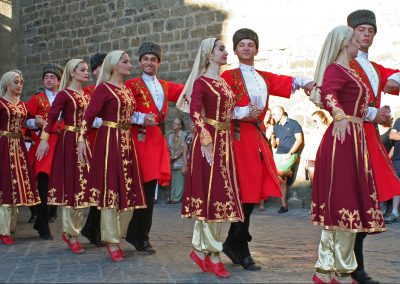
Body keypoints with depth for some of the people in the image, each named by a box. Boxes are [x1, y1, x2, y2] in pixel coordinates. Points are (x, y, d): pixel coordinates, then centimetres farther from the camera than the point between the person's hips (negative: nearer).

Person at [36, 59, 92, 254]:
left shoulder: (87, 96, 14)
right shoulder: (64, 94, -5)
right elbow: (52, 116, -14)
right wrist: (44, 139, -24)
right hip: (69, 141, -6)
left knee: (81, 186, 8)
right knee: (70, 187, -1)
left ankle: (72, 231, 19)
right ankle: (71, 234, 8)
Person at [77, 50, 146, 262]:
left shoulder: (127, 90, 16)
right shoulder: (103, 88, -7)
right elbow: (89, 114, -15)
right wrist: (82, 139, -25)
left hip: (127, 142, 8)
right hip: (109, 141, -8)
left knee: (128, 190, 8)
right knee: (111, 189, -3)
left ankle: (114, 235, 21)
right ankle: (112, 242, 4)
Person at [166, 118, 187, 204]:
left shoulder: (183, 135, -4)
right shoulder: (170, 136, 14)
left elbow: (183, 149, -9)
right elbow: (169, 148, 14)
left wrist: (175, 157, -12)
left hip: (180, 161, -6)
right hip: (172, 162, 6)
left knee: (179, 180, -6)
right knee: (173, 180, 5)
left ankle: (177, 198, -5)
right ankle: (172, 197, 7)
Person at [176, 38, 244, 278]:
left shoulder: (224, 82, 16)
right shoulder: (201, 82, -8)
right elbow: (195, 112, -20)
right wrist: (207, 142, -28)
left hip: (225, 142, 8)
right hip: (209, 141, -8)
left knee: (219, 194, 9)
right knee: (212, 194, -4)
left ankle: (200, 249, 19)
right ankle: (213, 255, 4)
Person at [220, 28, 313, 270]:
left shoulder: (265, 78, 19)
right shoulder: (229, 76, 2)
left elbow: (288, 82, 3)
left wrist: (308, 82, -15)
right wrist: (243, 113, -19)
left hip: (257, 136, 6)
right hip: (238, 135, -6)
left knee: (253, 192, 5)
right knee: (245, 193, -8)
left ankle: (234, 244, 17)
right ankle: (240, 249, 2)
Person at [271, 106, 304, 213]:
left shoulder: (294, 124, -1)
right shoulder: (276, 127, 16)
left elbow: (299, 140, -7)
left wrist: (290, 153, -14)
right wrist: (272, 137, -3)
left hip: (291, 154, -5)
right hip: (279, 154, 5)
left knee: (280, 172, -27)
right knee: (282, 180, -1)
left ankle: (290, 172, 7)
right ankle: (284, 205, 3)